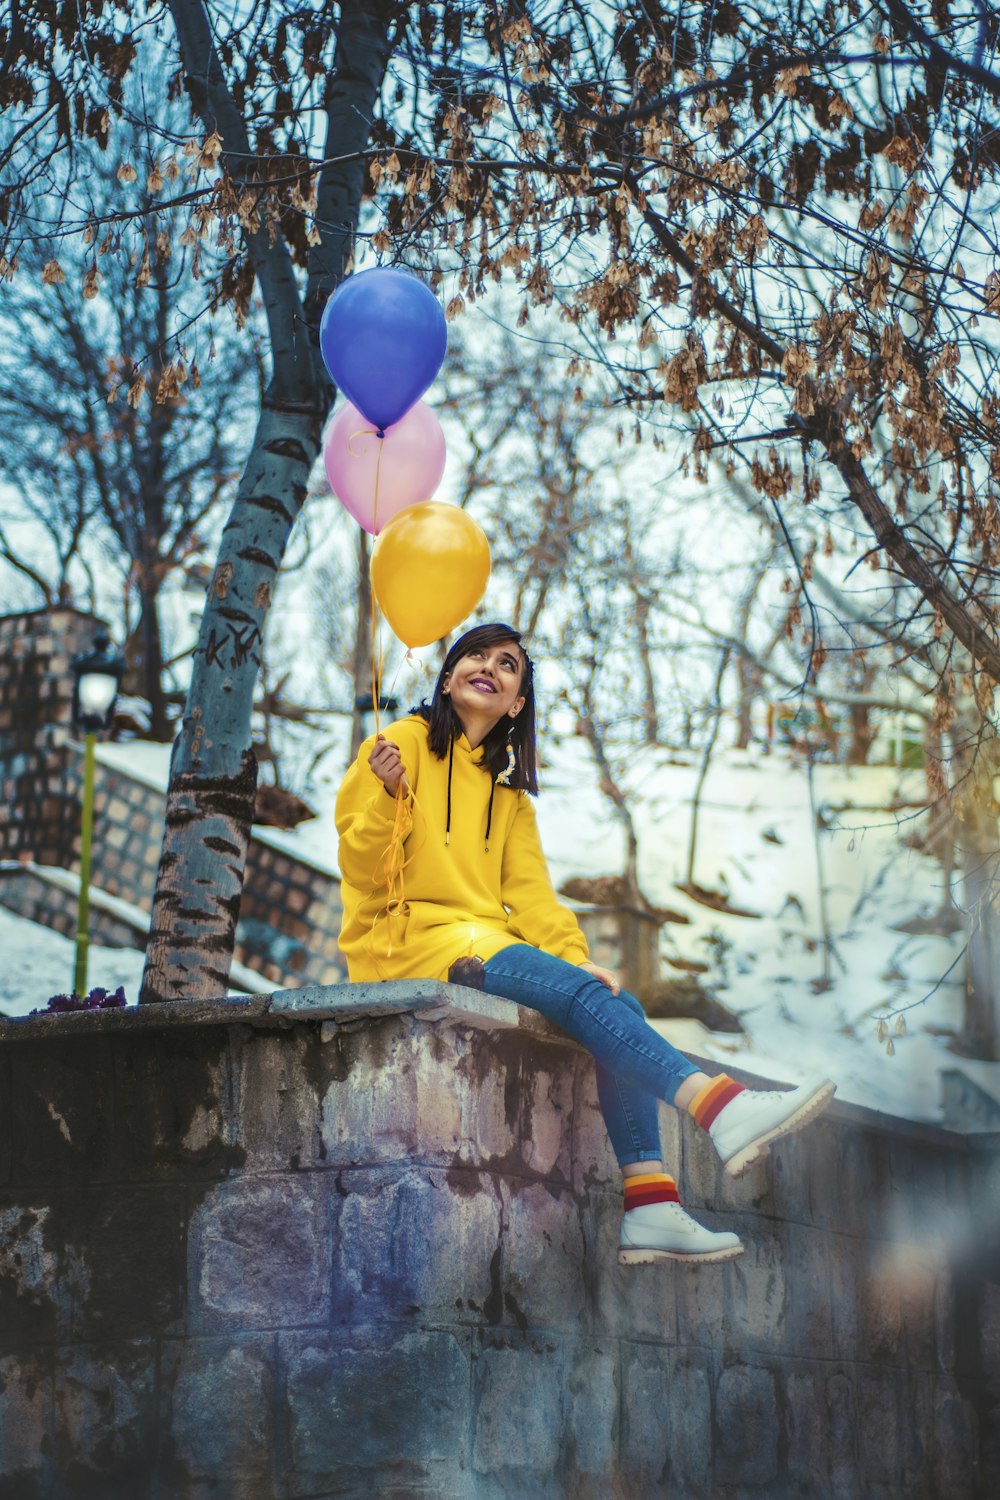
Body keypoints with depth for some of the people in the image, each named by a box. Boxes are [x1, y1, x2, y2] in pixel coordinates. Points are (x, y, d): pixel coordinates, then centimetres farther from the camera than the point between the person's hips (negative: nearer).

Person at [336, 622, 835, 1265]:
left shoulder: (510, 789, 23)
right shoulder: (404, 743, 4)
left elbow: (529, 892, 12)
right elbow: (361, 871, -5)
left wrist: (577, 957, -6)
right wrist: (389, 797, -24)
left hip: (485, 940, 6)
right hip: (409, 939, -6)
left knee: (619, 1002, -17)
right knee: (577, 993, -28)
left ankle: (650, 1207, -26)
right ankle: (724, 1108, -42)